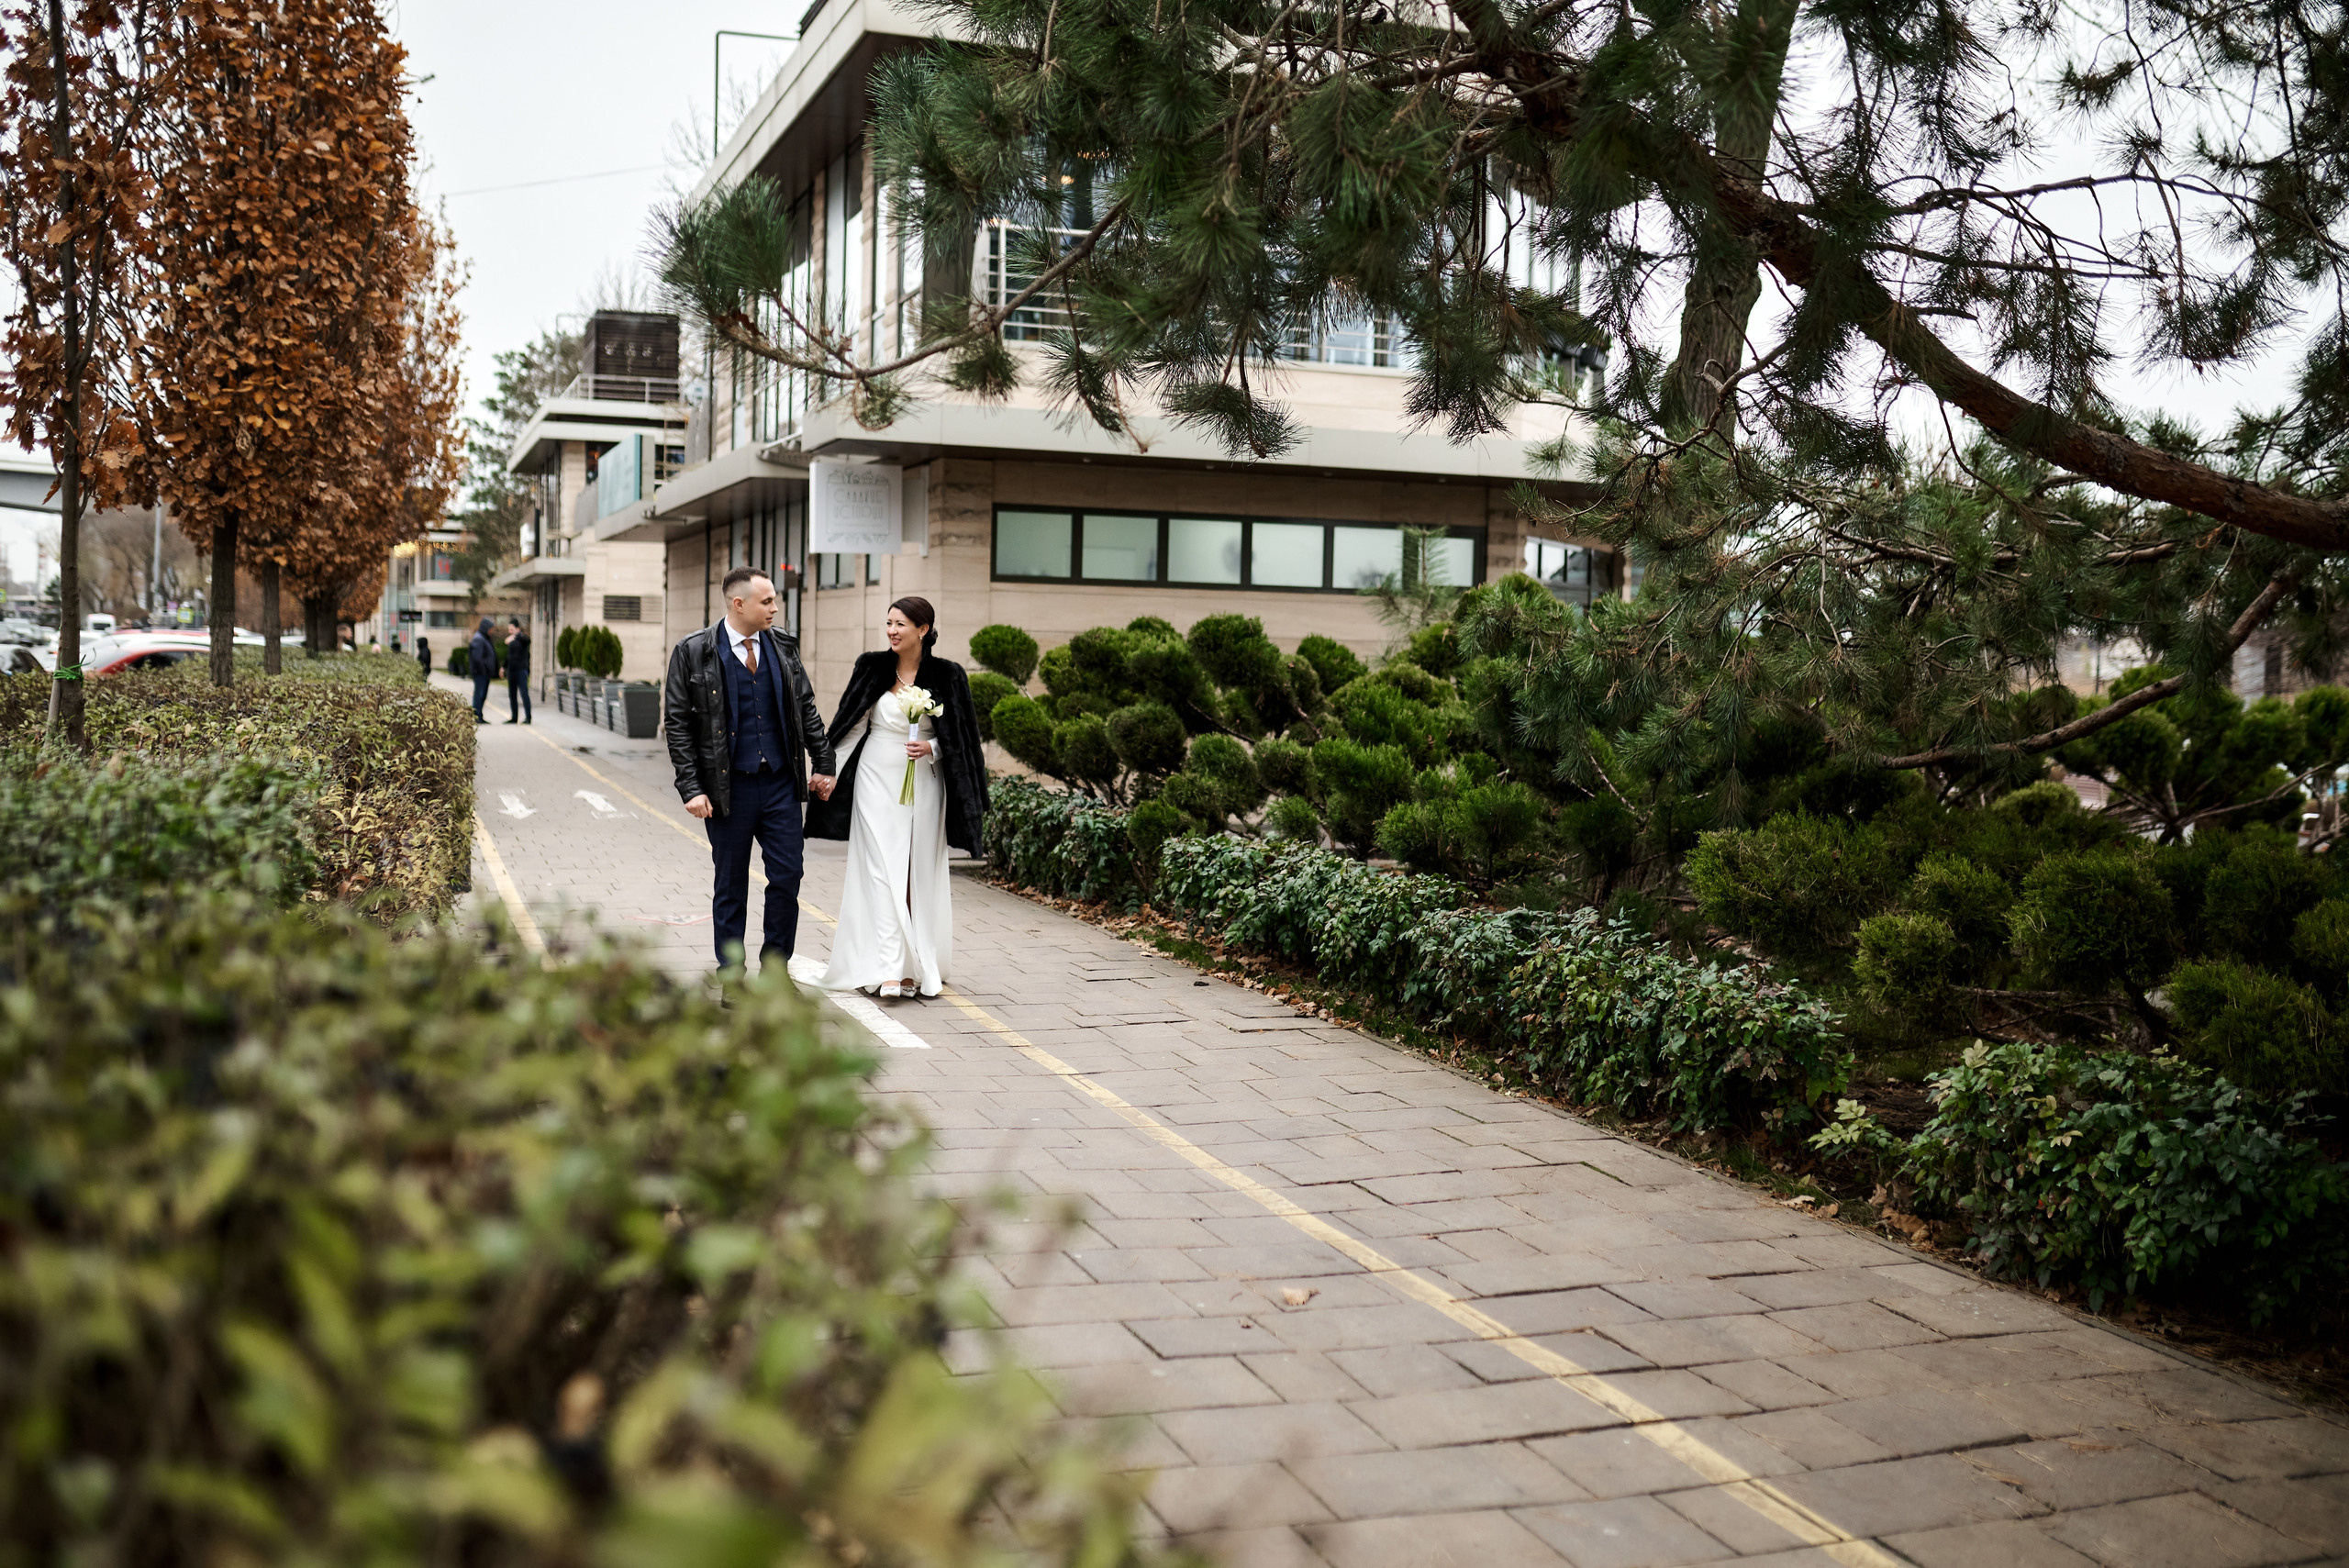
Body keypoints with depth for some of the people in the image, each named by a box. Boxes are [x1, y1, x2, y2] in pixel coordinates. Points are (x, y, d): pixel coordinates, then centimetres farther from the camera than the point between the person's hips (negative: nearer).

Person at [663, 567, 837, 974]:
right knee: (730, 887, 7)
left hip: (781, 784, 3)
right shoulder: (693, 651, -6)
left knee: (787, 878, 2)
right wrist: (691, 788, -11)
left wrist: (823, 764, 10)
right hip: (728, 788, -3)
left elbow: (806, 708, 13)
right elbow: (677, 723, -5)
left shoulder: (783, 646, 6)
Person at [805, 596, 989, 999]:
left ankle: (916, 965, 14)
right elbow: (851, 725, 7)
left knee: (918, 873, 5)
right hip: (877, 780, 0)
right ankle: (887, 969, -11)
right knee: (882, 872, -6)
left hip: (923, 783, 0)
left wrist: (930, 748, -15)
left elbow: (961, 738, 3)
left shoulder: (947, 676, -1)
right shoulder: (872, 668, 1)